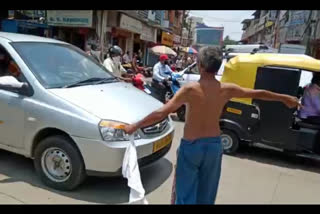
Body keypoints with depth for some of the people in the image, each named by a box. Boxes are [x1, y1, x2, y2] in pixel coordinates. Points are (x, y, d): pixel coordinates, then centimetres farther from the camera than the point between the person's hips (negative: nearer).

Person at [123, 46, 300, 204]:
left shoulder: (190, 89, -18)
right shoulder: (227, 89, -7)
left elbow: (161, 113, -22)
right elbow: (258, 93, 7)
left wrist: (135, 126, -11)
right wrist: (285, 98, 24)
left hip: (191, 146, -4)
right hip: (214, 145, 4)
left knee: (186, 192, 11)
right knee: (206, 193, 21)